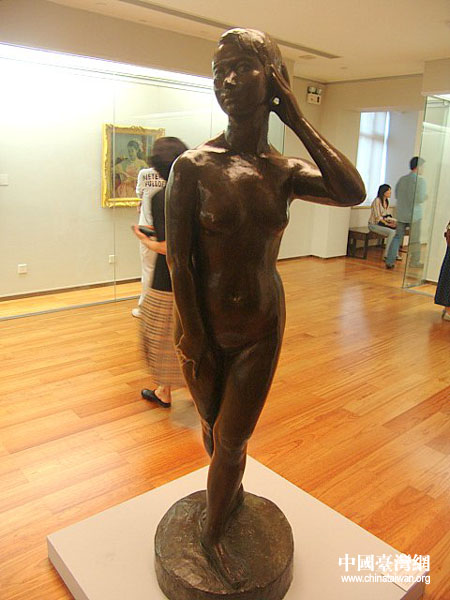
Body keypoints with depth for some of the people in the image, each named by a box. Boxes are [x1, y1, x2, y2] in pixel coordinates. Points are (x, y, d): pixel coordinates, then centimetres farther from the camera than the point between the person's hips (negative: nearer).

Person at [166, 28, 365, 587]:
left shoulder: (285, 171, -2)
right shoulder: (193, 166, -12)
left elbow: (353, 192, -20)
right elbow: (179, 262, -13)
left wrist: (297, 119, -14)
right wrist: (195, 341, -11)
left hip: (262, 325, 2)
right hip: (205, 324, -2)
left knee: (232, 439, 13)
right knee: (214, 426, 20)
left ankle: (213, 531, 41)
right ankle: (232, 493, 52)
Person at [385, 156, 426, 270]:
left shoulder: (402, 179, 6)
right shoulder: (420, 180, -12)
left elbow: (396, 194, 15)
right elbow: (420, 198, -17)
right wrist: (426, 196, 3)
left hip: (401, 214, 5)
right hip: (414, 215, -5)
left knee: (397, 237, 9)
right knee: (414, 239, 6)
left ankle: (389, 261, 6)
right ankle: (415, 261, 15)